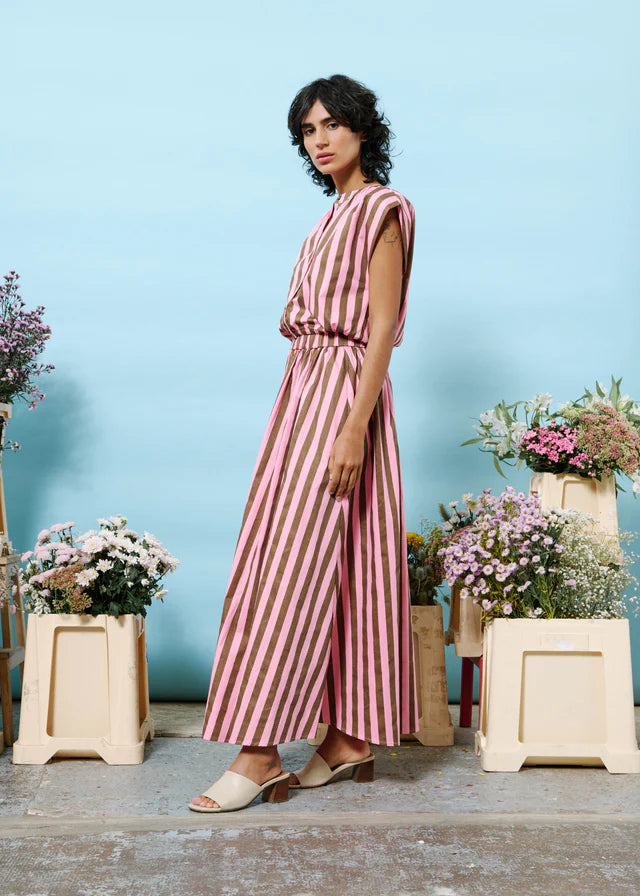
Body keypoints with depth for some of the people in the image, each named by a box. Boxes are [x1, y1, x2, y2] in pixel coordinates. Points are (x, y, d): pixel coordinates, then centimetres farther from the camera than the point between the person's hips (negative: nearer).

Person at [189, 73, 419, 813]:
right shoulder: (335, 214, 19)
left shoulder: (383, 210, -6)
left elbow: (382, 329, -15)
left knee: (296, 565, -10)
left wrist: (354, 427, -22)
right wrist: (326, 416, 15)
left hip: (343, 392, -9)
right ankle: (350, 738, 15)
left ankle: (260, 753, -5)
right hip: (306, 387, 9)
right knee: (334, 566, 8)